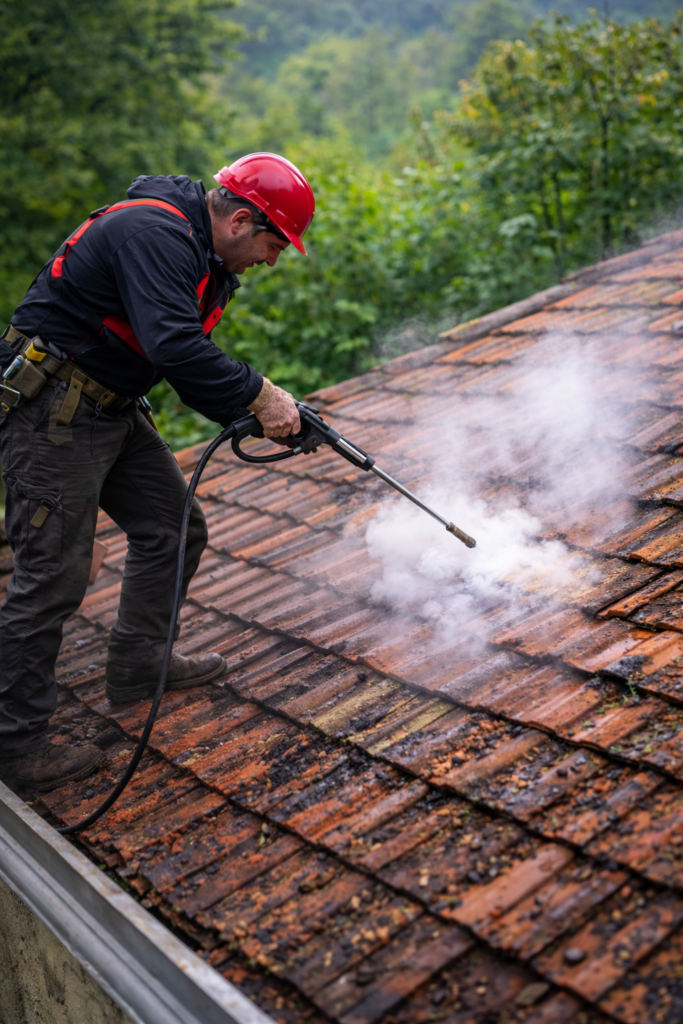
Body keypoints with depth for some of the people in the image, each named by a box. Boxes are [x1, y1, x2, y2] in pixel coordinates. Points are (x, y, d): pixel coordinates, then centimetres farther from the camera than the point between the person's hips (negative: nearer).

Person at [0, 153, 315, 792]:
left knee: (173, 529, 13)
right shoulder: (154, 234, -22)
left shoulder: (206, 259, 12)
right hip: (52, 411, -10)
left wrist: (255, 420, 2)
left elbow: (188, 368, 14)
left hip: (112, 411, 10)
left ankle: (137, 666, 31)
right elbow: (174, 347, -35)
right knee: (53, 574, -8)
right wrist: (259, 396, -25)